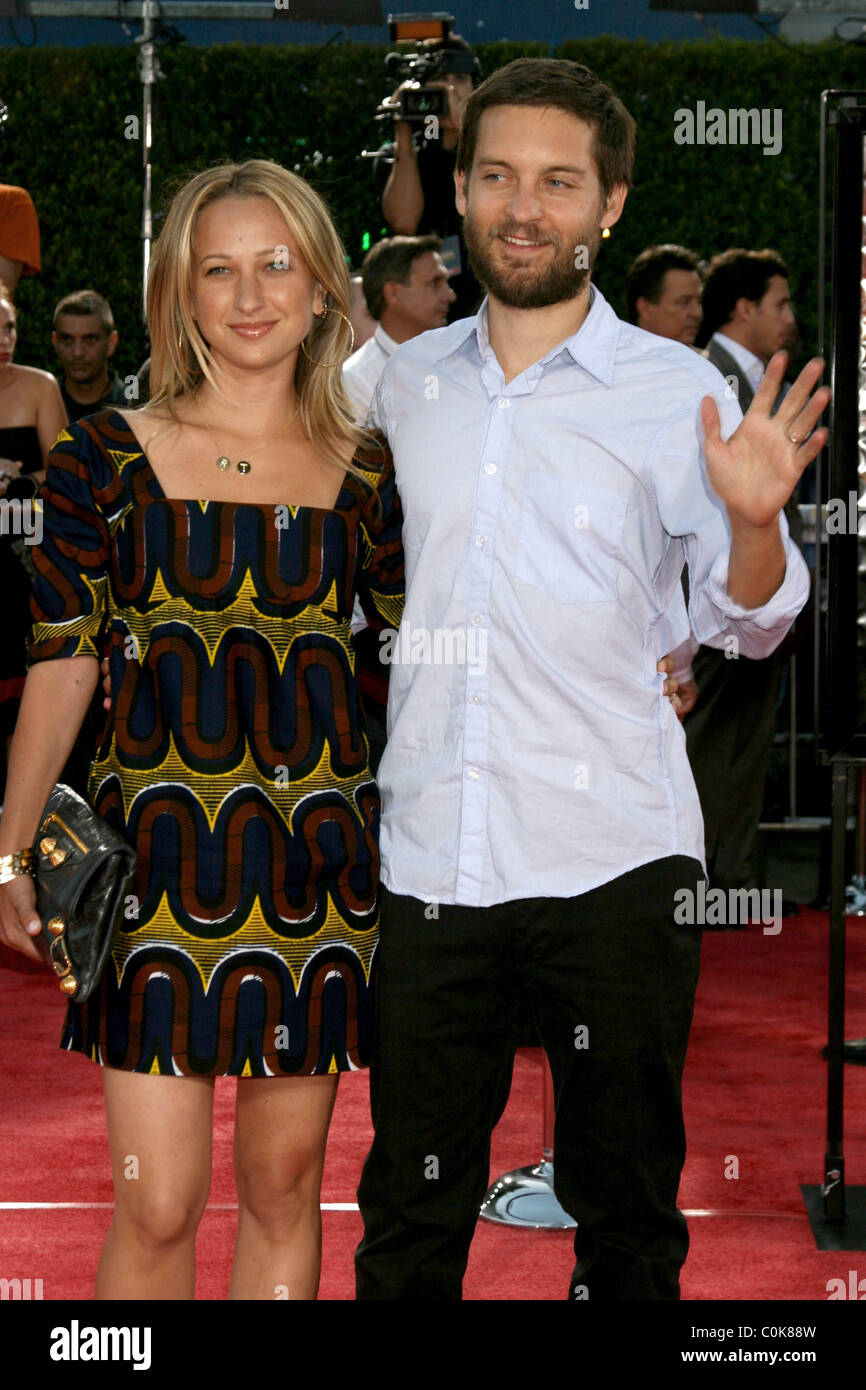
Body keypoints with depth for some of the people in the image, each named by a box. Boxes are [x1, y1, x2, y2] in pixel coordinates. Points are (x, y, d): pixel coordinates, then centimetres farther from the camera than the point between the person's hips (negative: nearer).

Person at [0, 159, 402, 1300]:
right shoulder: (108, 457, 0)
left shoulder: (366, 473, 5)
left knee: (284, 1183, 10)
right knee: (159, 1204, -3)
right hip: (161, 854, -2)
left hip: (317, 859, 2)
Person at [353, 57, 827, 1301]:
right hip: (431, 857, 3)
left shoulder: (677, 394, -1)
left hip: (614, 867, -2)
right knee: (410, 1211, 8)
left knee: (623, 1206, 9)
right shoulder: (406, 380, 10)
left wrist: (755, 522, -20)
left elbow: (746, 621, -1)